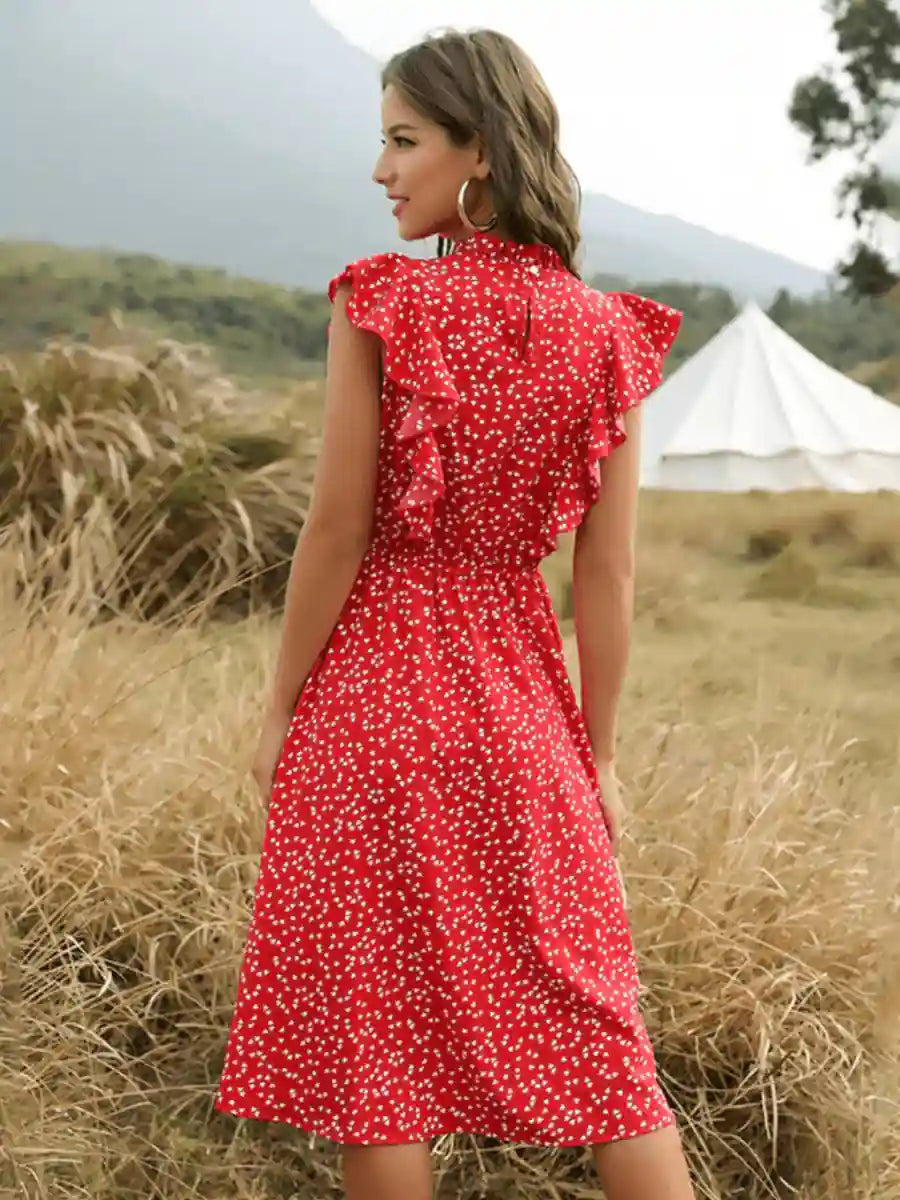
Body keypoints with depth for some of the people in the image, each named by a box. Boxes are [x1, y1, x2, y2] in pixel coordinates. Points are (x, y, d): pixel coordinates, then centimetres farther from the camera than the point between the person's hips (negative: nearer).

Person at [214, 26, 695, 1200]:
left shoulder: (380, 305, -12)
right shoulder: (606, 334, -2)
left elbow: (337, 533, -11)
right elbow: (607, 576, -1)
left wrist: (281, 708, 1)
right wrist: (598, 751, 9)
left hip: (374, 691, -3)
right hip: (522, 703, 3)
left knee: (374, 1029, 10)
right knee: (590, 1027, 13)